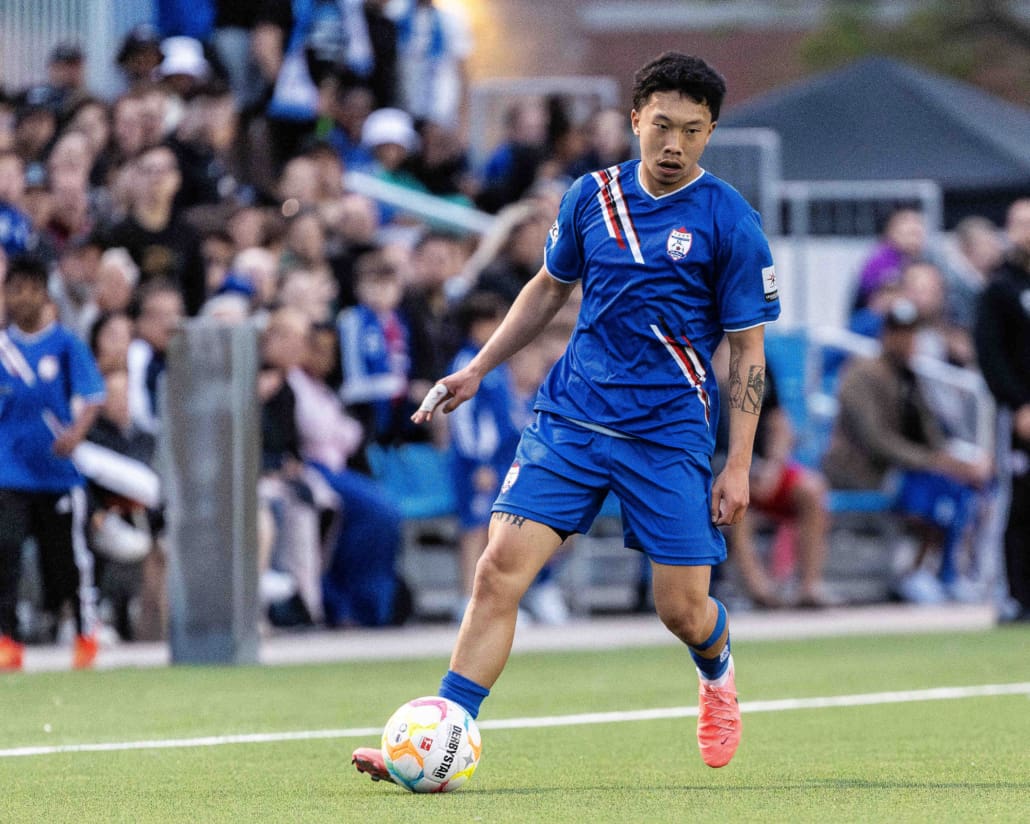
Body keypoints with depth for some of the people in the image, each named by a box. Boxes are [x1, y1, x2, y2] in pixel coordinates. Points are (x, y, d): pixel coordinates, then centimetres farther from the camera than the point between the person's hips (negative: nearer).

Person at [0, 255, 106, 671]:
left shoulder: (66, 344, -2)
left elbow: (92, 397, -9)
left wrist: (76, 432, -26)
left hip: (58, 469, -1)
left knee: (68, 554, 7)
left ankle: (85, 635, 25)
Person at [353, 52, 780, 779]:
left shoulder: (729, 223, -6)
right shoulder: (593, 197, 5)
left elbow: (748, 350, -3)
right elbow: (549, 287, 22)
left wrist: (738, 467, -7)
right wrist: (478, 370, 18)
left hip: (669, 433, -3)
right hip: (571, 414, 3)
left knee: (684, 610, -1)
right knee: (501, 569, -13)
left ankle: (718, 675, 38)